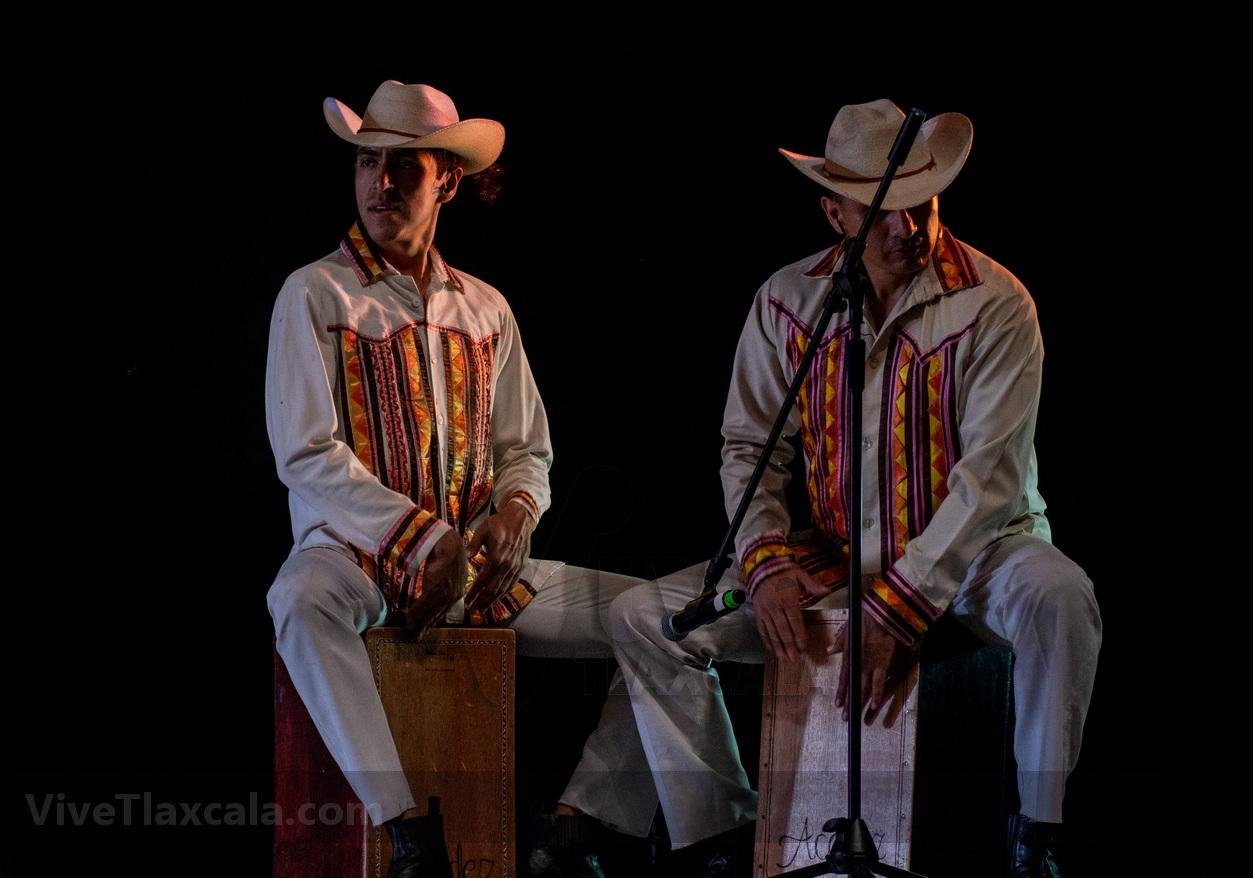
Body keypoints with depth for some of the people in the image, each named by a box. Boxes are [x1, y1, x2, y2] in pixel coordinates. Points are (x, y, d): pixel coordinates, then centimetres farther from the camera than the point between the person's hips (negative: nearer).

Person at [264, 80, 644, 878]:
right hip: (357, 553, -5)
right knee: (302, 599, -41)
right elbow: (308, 458, -9)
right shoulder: (315, 295, 0)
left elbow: (527, 449, 15)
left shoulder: (486, 309, 15)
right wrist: (423, 539, -19)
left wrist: (514, 512, -10)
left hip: (481, 565, 5)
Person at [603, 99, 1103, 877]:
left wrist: (896, 608, -24)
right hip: (828, 554, 4)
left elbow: (991, 477, -17)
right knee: (643, 617, -11)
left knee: (1059, 598, -37)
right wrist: (766, 564, -15)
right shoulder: (787, 303, 1)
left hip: (969, 550, -3)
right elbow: (749, 449, 5)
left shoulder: (994, 304, -12)